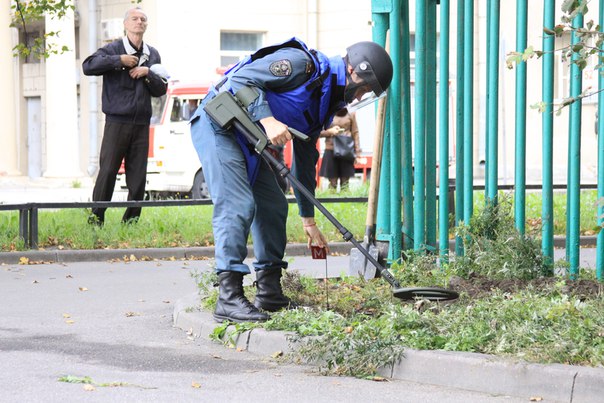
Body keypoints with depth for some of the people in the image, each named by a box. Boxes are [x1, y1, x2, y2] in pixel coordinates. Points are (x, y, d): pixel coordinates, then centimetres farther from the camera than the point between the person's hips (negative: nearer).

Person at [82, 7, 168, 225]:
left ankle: (131, 220, 9)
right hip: (117, 122, -4)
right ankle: (96, 219, 0)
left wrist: (148, 73, -4)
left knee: (138, 175, 2)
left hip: (141, 123, 4)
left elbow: (161, 89, 13)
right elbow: (88, 66, -16)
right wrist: (119, 60, -18)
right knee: (107, 171, -6)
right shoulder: (113, 49, 1)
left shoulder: (152, 55, 15)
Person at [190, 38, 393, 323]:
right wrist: (267, 119, -33)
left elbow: (305, 160, 20)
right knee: (238, 206, -18)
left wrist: (308, 219, 20)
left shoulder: (324, 102, 13)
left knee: (273, 206, 9)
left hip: (248, 140, 10)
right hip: (219, 125, -10)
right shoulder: (302, 64, -16)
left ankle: (270, 294, 17)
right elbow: (242, 77, -22)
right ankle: (229, 299, -20)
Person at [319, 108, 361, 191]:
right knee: (333, 182, -1)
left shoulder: (350, 114, 4)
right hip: (331, 151, -1)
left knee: (345, 181, 2)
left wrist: (357, 152, 2)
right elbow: (320, 133, 4)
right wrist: (330, 131, -17)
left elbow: (355, 133, 7)